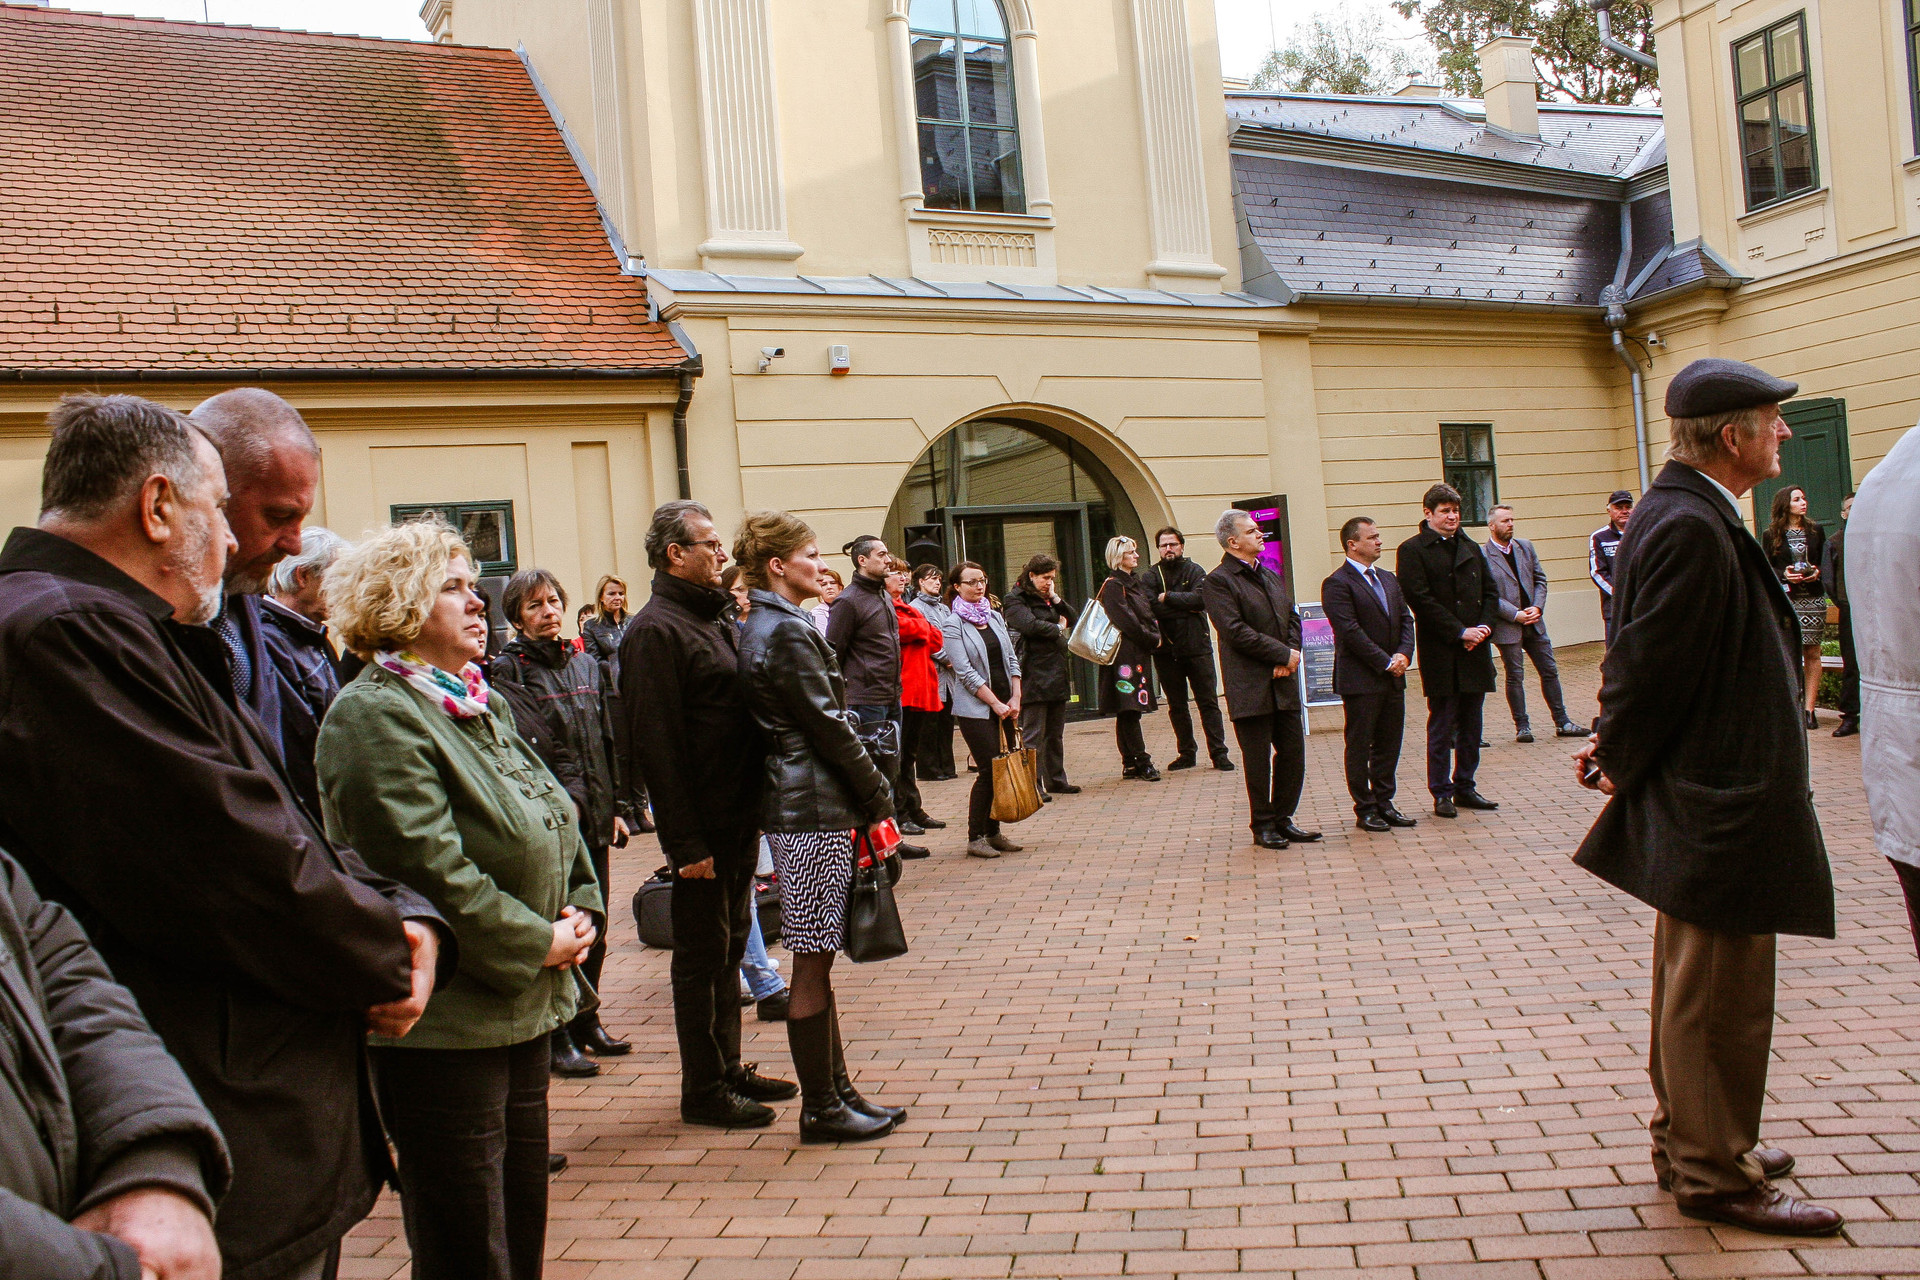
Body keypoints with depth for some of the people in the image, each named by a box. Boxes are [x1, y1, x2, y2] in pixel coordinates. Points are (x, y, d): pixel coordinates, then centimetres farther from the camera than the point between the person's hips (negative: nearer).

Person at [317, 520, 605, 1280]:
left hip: (521, 1006, 9)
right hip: (445, 1024, -9)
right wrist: (539, 942, -15)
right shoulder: (374, 714, -16)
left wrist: (582, 910, 1)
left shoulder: (479, 703, 14)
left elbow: (553, 823, 17)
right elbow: (429, 868, -23)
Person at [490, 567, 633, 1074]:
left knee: (594, 926, 12)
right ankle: (558, 1038, 9)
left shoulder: (586, 665, 14)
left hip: (593, 818, 6)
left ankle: (585, 1022, 27)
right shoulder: (509, 671, -4)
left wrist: (616, 806, 12)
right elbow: (528, 746, -15)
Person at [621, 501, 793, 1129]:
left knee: (730, 946, 18)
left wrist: (755, 810, 15)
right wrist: (686, 841, -21)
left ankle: (728, 1067, 30)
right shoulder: (656, 630, -15)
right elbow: (656, 743, -20)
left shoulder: (715, 619, 15)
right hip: (704, 827, -9)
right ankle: (703, 1090, 13)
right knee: (702, 956, 2)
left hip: (740, 818, 9)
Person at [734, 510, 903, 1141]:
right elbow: (828, 725, -16)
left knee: (818, 962, 14)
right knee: (812, 965, -2)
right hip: (814, 811, -10)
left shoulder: (762, 627, 16)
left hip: (796, 803, 10)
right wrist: (879, 796, -6)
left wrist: (868, 794, 15)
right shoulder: (786, 632, -14)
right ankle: (821, 1108, 7)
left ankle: (837, 1089, 23)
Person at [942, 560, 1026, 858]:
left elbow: (1011, 659, 12)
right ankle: (975, 837, 1)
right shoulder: (953, 624, -6)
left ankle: (993, 832, 16)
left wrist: (1015, 698, 0)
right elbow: (966, 672, -12)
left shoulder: (995, 617, 12)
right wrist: (996, 704, -14)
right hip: (976, 709, -6)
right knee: (990, 770, -9)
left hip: (1006, 705, 6)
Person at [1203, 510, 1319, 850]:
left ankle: (1283, 819, 21)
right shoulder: (1218, 581, -8)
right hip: (1250, 686, -7)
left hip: (1284, 682, 7)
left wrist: (1290, 655, -4)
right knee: (1258, 759, 1)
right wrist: (1283, 654, -14)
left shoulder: (1271, 577, 18)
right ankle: (1263, 825, 13)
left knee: (1293, 751, 8)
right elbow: (1237, 631, -17)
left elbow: (1292, 617, 15)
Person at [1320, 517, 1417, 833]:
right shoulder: (1337, 584, -10)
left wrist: (1404, 654, -5)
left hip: (1393, 678, 7)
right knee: (1360, 746, 2)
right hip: (1360, 680, -7)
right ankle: (1365, 810, 9)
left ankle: (1384, 802, 21)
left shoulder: (1388, 579, 16)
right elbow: (1351, 632, -17)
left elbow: (1406, 620, 13)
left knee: (1389, 744, 11)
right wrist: (1386, 662, -16)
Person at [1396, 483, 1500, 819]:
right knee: (1442, 725, -1)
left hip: (1475, 650, 6)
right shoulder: (1413, 550, -4)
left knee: (1471, 724, 10)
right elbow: (1421, 600, -12)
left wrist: (1484, 626, -2)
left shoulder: (1471, 548, 17)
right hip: (1440, 653, -6)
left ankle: (1464, 787, 19)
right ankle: (1441, 793, 6)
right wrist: (1460, 631, -15)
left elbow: (1490, 592, 16)